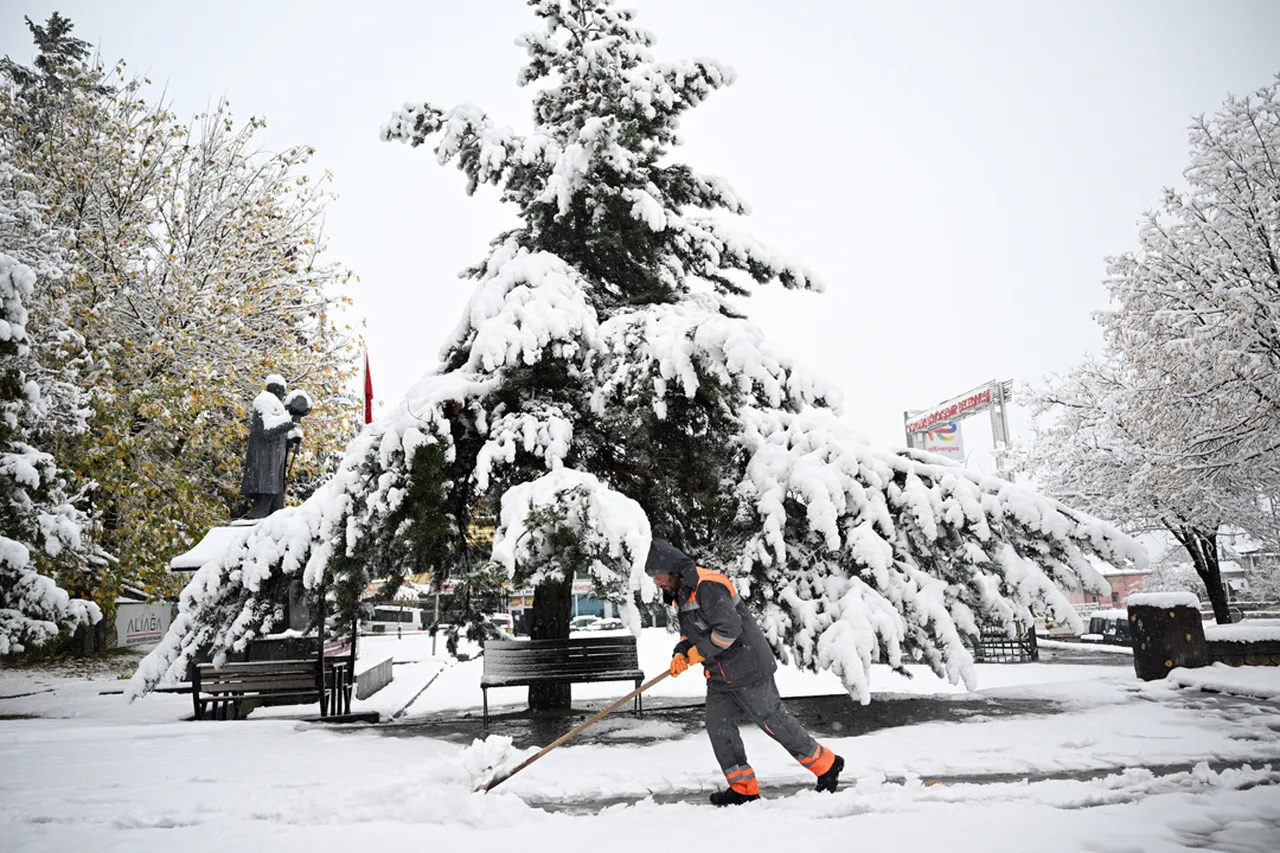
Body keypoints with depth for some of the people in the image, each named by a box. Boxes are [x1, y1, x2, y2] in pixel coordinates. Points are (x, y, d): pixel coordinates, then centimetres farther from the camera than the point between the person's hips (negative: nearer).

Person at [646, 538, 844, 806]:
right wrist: (681, 653, -2)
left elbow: (729, 628, -29)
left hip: (747, 669, -9)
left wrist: (699, 653, -18)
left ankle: (826, 764, 16)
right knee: (718, 725, 4)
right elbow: (690, 631, 18)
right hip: (721, 676, 9)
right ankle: (743, 787, 14)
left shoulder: (709, 586, -23)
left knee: (773, 721, -1)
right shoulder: (681, 593, 10)